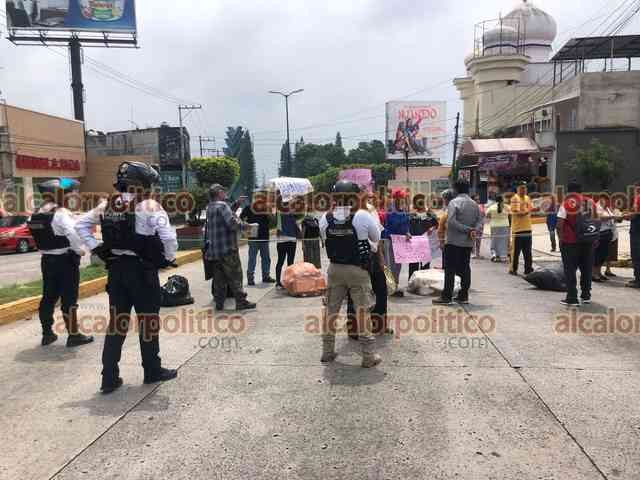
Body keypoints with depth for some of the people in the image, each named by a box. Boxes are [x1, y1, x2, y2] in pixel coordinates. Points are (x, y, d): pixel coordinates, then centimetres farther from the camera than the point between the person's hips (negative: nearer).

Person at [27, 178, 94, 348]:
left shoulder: (35, 216, 9)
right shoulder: (60, 213, -17)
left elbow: (42, 237, 6)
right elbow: (73, 233, -27)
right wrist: (79, 250, -15)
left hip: (47, 259, 8)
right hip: (65, 259, -8)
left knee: (48, 297, 15)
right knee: (69, 299, -1)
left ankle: (47, 333, 24)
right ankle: (73, 335, 5)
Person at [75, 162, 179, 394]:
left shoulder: (107, 205, 6)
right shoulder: (149, 206, -12)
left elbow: (80, 224, 11)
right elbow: (168, 235, -22)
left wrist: (96, 248, 9)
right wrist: (170, 258, -6)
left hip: (116, 268, 5)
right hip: (142, 269, -5)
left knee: (117, 322, 12)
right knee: (148, 320, 8)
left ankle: (110, 377, 15)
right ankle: (152, 371, 21)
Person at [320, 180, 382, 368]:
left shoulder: (325, 218, -5)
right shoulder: (362, 216, -13)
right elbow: (376, 238, 1)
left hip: (335, 268, 3)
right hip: (358, 270, -3)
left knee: (331, 309, 13)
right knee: (362, 310, 5)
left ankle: (327, 351, 24)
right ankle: (369, 355, 12)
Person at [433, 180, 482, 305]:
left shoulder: (454, 202, -9)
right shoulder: (474, 204, 12)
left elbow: (451, 221, -20)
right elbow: (480, 221, 6)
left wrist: (467, 229, -14)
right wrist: (474, 230, -10)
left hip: (453, 241, -6)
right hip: (468, 242, 6)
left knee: (450, 269, -4)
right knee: (465, 269, 11)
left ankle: (447, 297, -4)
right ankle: (463, 296, 16)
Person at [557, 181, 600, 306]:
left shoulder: (567, 203, -7)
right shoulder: (591, 202, 8)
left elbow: (560, 224, -13)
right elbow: (596, 221, 11)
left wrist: (561, 238, -2)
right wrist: (595, 239, 18)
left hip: (570, 242, -5)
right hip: (588, 241, 5)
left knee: (570, 270, 1)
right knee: (587, 268, 15)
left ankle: (572, 298, 0)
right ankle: (586, 295, 24)